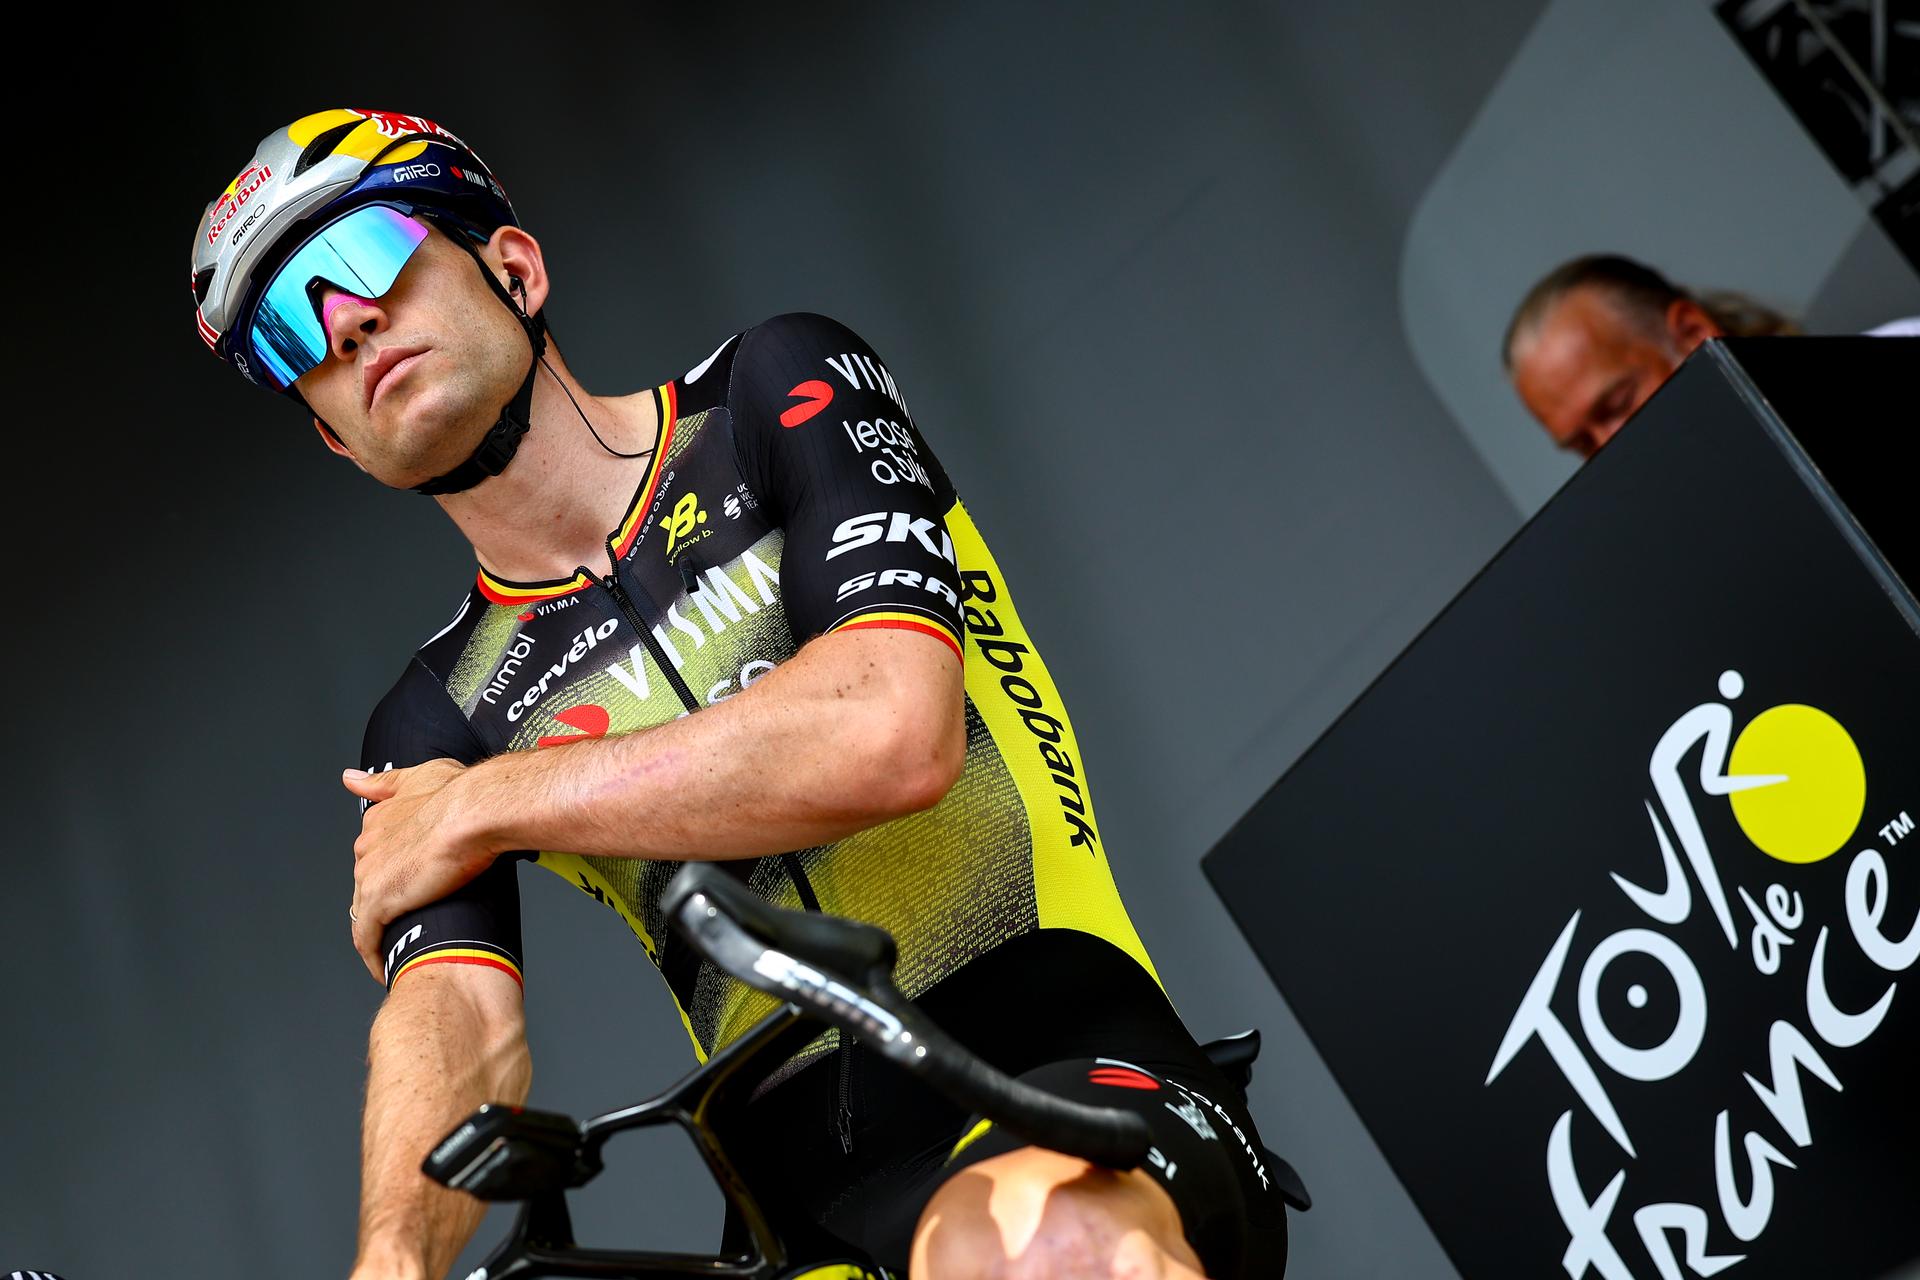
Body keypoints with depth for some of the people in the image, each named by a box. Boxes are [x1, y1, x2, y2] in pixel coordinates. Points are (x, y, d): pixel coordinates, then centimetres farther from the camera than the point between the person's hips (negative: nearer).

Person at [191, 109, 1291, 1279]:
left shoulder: (779, 394, 3)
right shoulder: (437, 725, 12)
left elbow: (892, 731, -15)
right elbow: (457, 1018, -5)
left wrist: (490, 804, -5)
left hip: (1075, 1066, -5)